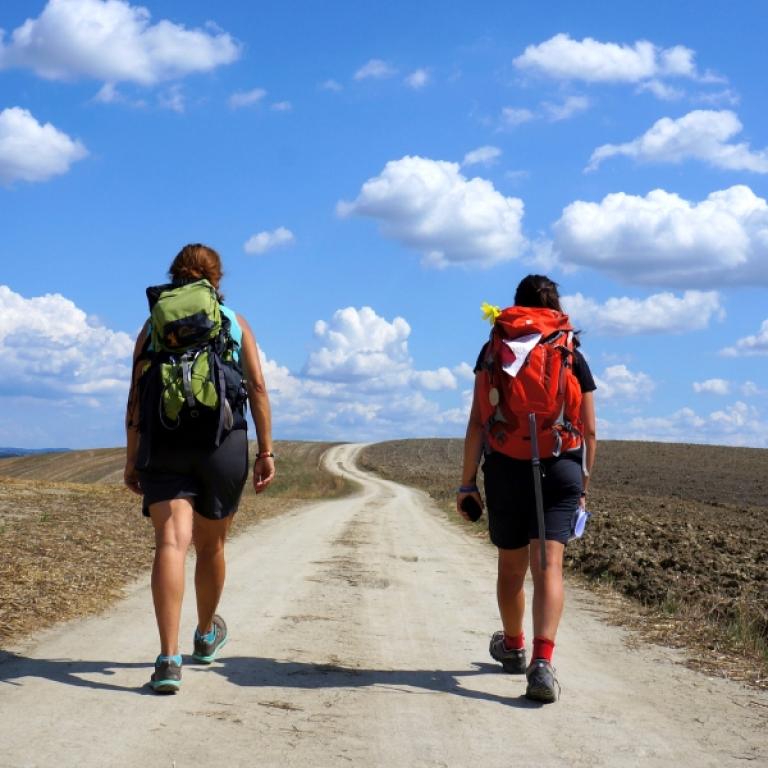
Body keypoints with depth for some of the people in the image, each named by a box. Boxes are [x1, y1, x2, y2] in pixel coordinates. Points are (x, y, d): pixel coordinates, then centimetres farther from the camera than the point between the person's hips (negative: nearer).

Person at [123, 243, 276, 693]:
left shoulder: (154, 325, 12)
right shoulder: (236, 324, 11)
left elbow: (136, 397, 6)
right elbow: (258, 389, 1)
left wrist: (132, 459, 9)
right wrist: (266, 451, 0)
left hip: (162, 443, 0)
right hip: (224, 444, 0)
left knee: (171, 544, -12)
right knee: (211, 545, 18)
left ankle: (169, 660, -26)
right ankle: (207, 635, 40)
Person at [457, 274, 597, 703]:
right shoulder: (574, 358, 5)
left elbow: (479, 421, -4)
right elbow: (589, 431, 5)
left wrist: (467, 480, 0)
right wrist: (584, 483, 16)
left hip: (507, 470, 0)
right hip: (561, 470, 0)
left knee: (511, 566, 17)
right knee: (549, 567, -8)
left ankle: (513, 647, 38)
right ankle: (543, 662, -25)